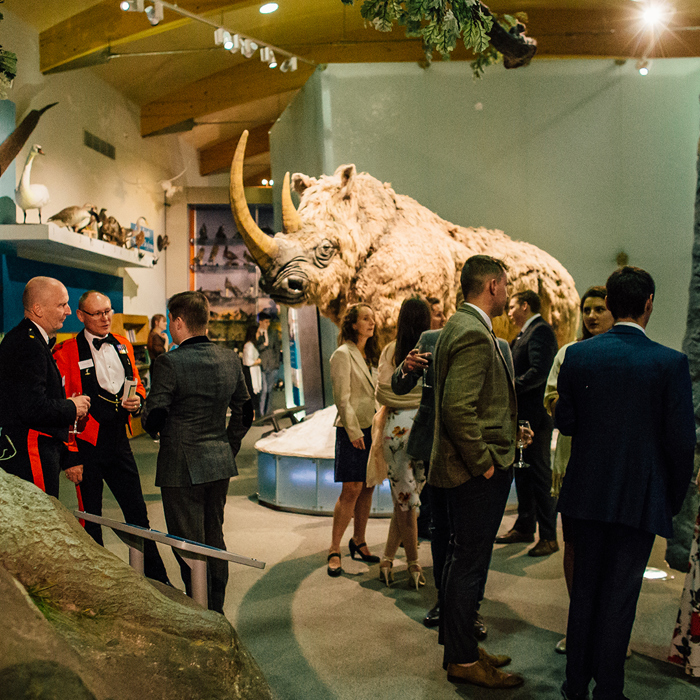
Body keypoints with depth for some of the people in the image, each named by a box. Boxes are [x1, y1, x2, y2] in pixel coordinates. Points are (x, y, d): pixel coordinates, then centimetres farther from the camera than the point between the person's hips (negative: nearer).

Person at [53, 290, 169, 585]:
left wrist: (136, 401, -3)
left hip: (119, 442, 5)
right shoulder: (66, 352, -7)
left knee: (138, 514, 9)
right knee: (91, 519, 8)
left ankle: (157, 579, 20)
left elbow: (137, 385, 21)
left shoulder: (123, 345, 10)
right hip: (87, 444, -4)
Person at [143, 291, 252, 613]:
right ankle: (217, 610, 31)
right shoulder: (231, 359, 2)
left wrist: (151, 421, 7)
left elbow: (153, 418, -16)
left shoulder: (170, 363, -17)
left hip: (182, 468, -6)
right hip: (220, 464, 7)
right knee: (214, 537, 19)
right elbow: (244, 412, 9)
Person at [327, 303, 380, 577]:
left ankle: (359, 541, 22)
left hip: (372, 428, 7)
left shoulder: (369, 355, 17)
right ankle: (334, 551, 0)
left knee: (367, 489, 9)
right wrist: (354, 431, -14)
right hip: (352, 430, -7)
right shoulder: (342, 354, -8)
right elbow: (342, 398, -12)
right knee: (351, 490, -9)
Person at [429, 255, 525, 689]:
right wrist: (483, 463, -19)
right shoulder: (473, 334, -20)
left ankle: (460, 647, 34)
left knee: (464, 562, 19)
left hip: (477, 471, 11)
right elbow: (457, 408, -27)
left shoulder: (464, 328, 13)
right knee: (470, 565, 3)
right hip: (478, 473, -11)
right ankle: (463, 660, 19)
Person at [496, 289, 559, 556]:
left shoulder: (539, 331, -13)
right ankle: (524, 527, 27)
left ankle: (549, 537, 7)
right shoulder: (526, 334, 18)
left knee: (540, 474, -3)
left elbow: (539, 372, -25)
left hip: (536, 416, -10)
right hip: (522, 416, 10)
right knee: (523, 473, 16)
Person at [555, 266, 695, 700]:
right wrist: (675, 497, 4)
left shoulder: (578, 355, -6)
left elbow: (564, 421, -2)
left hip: (587, 493, 3)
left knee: (584, 588, 16)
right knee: (620, 595, 9)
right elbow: (681, 440, -10)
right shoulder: (671, 362, -12)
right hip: (641, 498, -2)